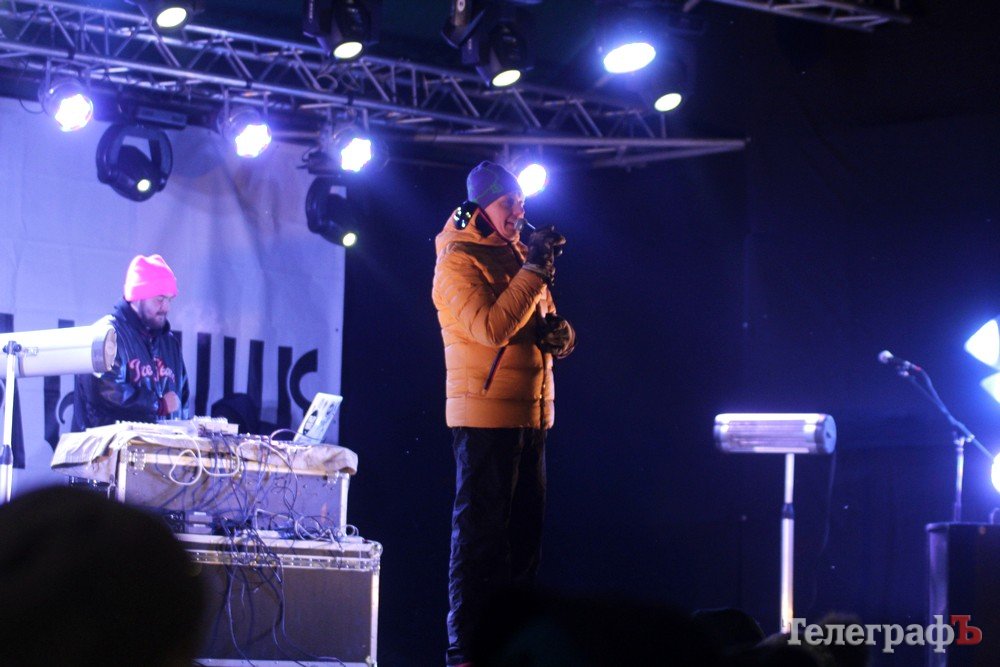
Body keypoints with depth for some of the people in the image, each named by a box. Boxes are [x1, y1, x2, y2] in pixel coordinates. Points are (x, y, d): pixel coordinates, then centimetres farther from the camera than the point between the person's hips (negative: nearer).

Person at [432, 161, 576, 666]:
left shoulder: (518, 254, 15)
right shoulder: (458, 262, -9)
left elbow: (542, 323, 22)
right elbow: (490, 326, -23)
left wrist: (558, 331, -2)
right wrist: (535, 270, -19)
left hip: (531, 412, 8)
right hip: (486, 414, -8)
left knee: (525, 527, 11)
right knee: (479, 530, -6)